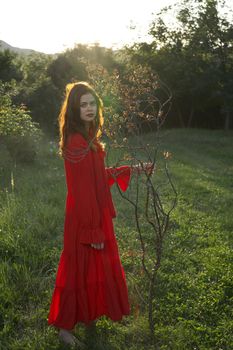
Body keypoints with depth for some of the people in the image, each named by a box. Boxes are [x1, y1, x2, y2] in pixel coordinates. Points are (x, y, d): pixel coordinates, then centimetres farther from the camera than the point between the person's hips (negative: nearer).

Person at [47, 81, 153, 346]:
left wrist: (130, 170, 16)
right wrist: (93, 230, -21)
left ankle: (87, 315, 42)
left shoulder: (89, 138, 7)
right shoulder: (76, 142, -22)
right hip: (83, 216, -9)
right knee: (79, 268, 5)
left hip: (97, 212, 9)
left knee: (97, 266, 22)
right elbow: (81, 190, -23)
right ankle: (63, 325, 25)